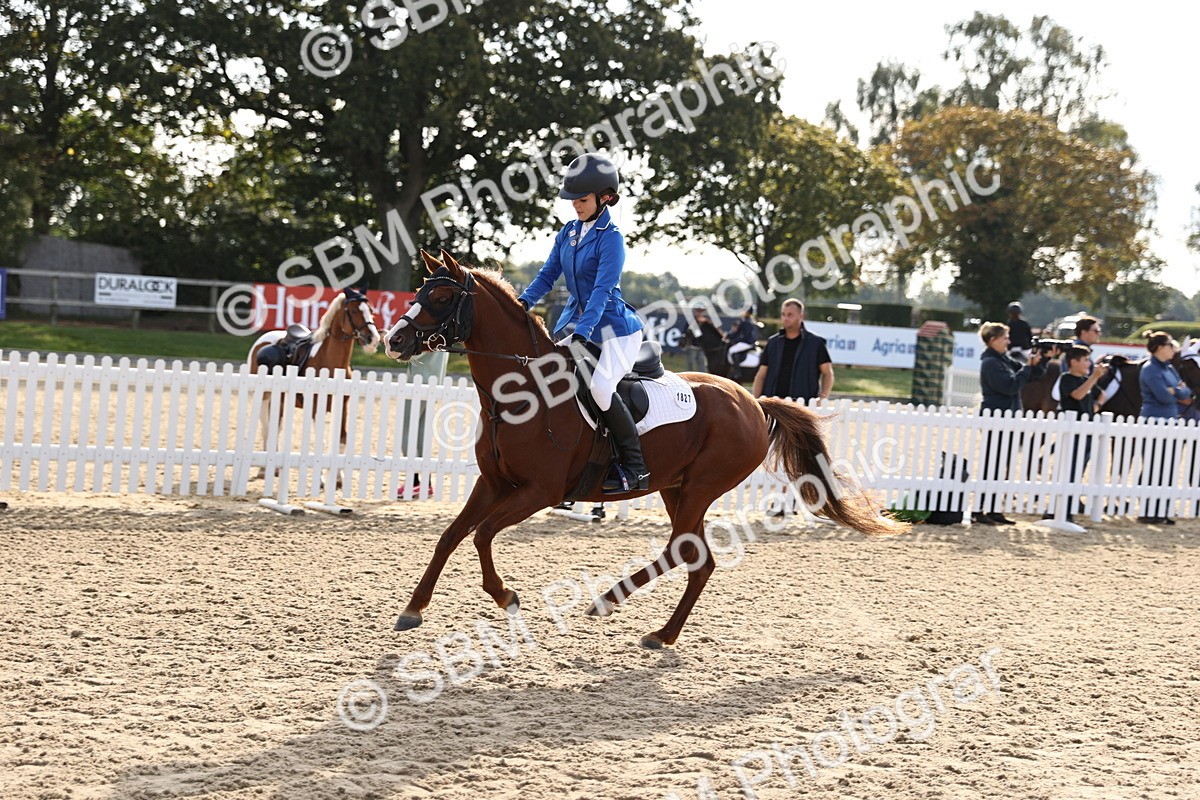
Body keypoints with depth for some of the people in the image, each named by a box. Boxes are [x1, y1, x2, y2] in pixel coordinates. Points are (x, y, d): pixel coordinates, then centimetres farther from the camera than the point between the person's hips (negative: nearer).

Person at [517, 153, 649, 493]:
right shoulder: (568, 232, 7)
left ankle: (636, 468, -15)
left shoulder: (610, 238, -15)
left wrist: (580, 337, -33)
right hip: (575, 318, 8)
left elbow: (602, 291, -24)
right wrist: (522, 303, -12)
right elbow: (547, 275, 7)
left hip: (614, 327, -8)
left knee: (600, 387, -25)